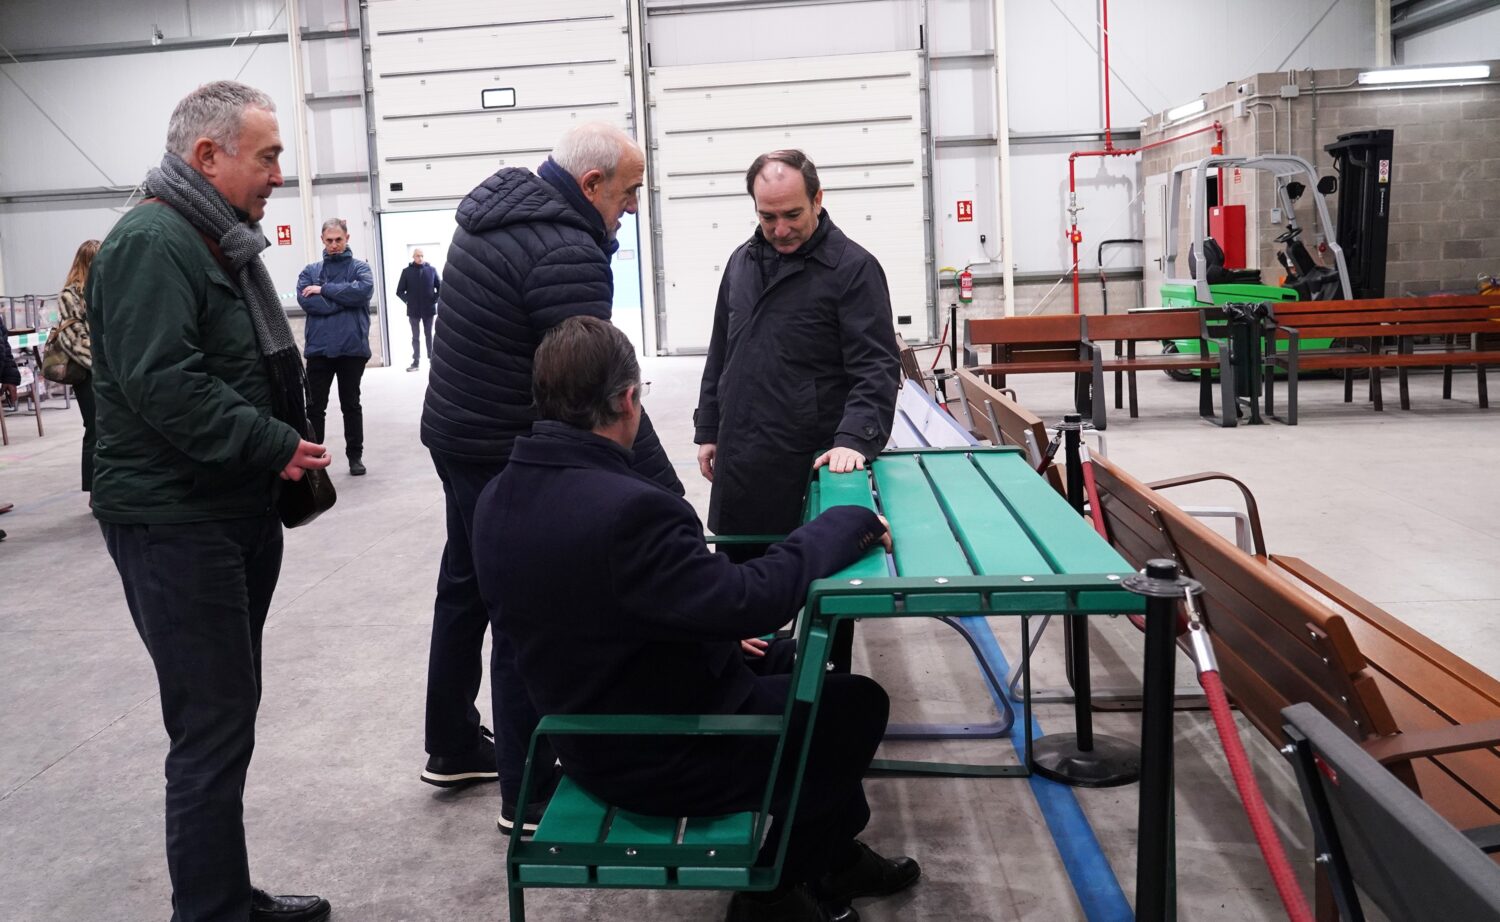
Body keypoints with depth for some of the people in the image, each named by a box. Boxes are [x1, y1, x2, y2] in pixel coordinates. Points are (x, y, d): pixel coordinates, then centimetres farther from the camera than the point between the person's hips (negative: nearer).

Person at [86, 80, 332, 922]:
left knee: (226, 720, 16)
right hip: (176, 525, -10)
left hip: (239, 513, 10)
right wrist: (274, 445, -18)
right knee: (213, 732, -5)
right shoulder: (151, 244, -16)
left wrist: (287, 448, 10)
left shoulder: (222, 243, 17)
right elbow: (163, 382, -26)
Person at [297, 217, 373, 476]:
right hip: (319, 348, 1)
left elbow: (363, 290, -17)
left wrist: (324, 290, -13)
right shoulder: (311, 270, 9)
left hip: (352, 347, -1)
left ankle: (355, 455, 20)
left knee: (351, 404, 10)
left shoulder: (359, 267, 5)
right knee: (315, 407, 5)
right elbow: (305, 299, -9)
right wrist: (345, 299, -13)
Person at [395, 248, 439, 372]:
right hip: (413, 310, 0)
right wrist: (407, 301, -7)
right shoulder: (407, 271, 1)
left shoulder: (431, 270, 1)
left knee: (429, 335, 9)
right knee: (416, 337, 5)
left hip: (429, 309, 0)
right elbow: (399, 291, 4)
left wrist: (435, 300, -4)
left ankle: (432, 359, 15)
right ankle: (416, 362, 8)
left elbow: (440, 287, 6)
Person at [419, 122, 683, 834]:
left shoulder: (498, 210, 9)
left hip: (456, 435, 10)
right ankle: (528, 795, 12)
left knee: (466, 589, 21)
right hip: (507, 460, -10)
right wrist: (667, 494, -26)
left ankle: (453, 749, 38)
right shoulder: (566, 253, -23)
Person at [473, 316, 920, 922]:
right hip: (664, 759, -8)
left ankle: (835, 855, 38)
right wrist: (850, 523, -15)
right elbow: (755, 600, -30)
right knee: (858, 702, 11)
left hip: (591, 738, 9)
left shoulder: (498, 501, -4)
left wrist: (722, 629, 10)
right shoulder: (625, 508, -34)